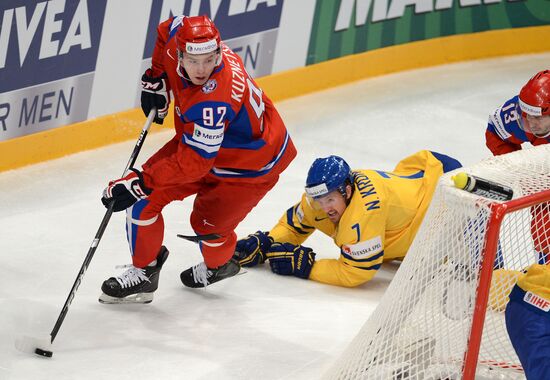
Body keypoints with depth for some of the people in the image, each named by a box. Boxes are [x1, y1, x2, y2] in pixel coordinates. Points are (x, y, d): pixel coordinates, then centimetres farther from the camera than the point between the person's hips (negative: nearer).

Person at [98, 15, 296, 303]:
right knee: (145, 198, -6)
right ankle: (143, 273, 10)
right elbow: (167, 29, 6)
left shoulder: (213, 100, -43)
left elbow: (194, 161, -40)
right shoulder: (177, 39, -22)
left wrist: (142, 182, -39)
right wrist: (156, 78, 0)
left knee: (208, 224, -4)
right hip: (199, 140, 7)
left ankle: (219, 264, 32)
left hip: (249, 165, -7)